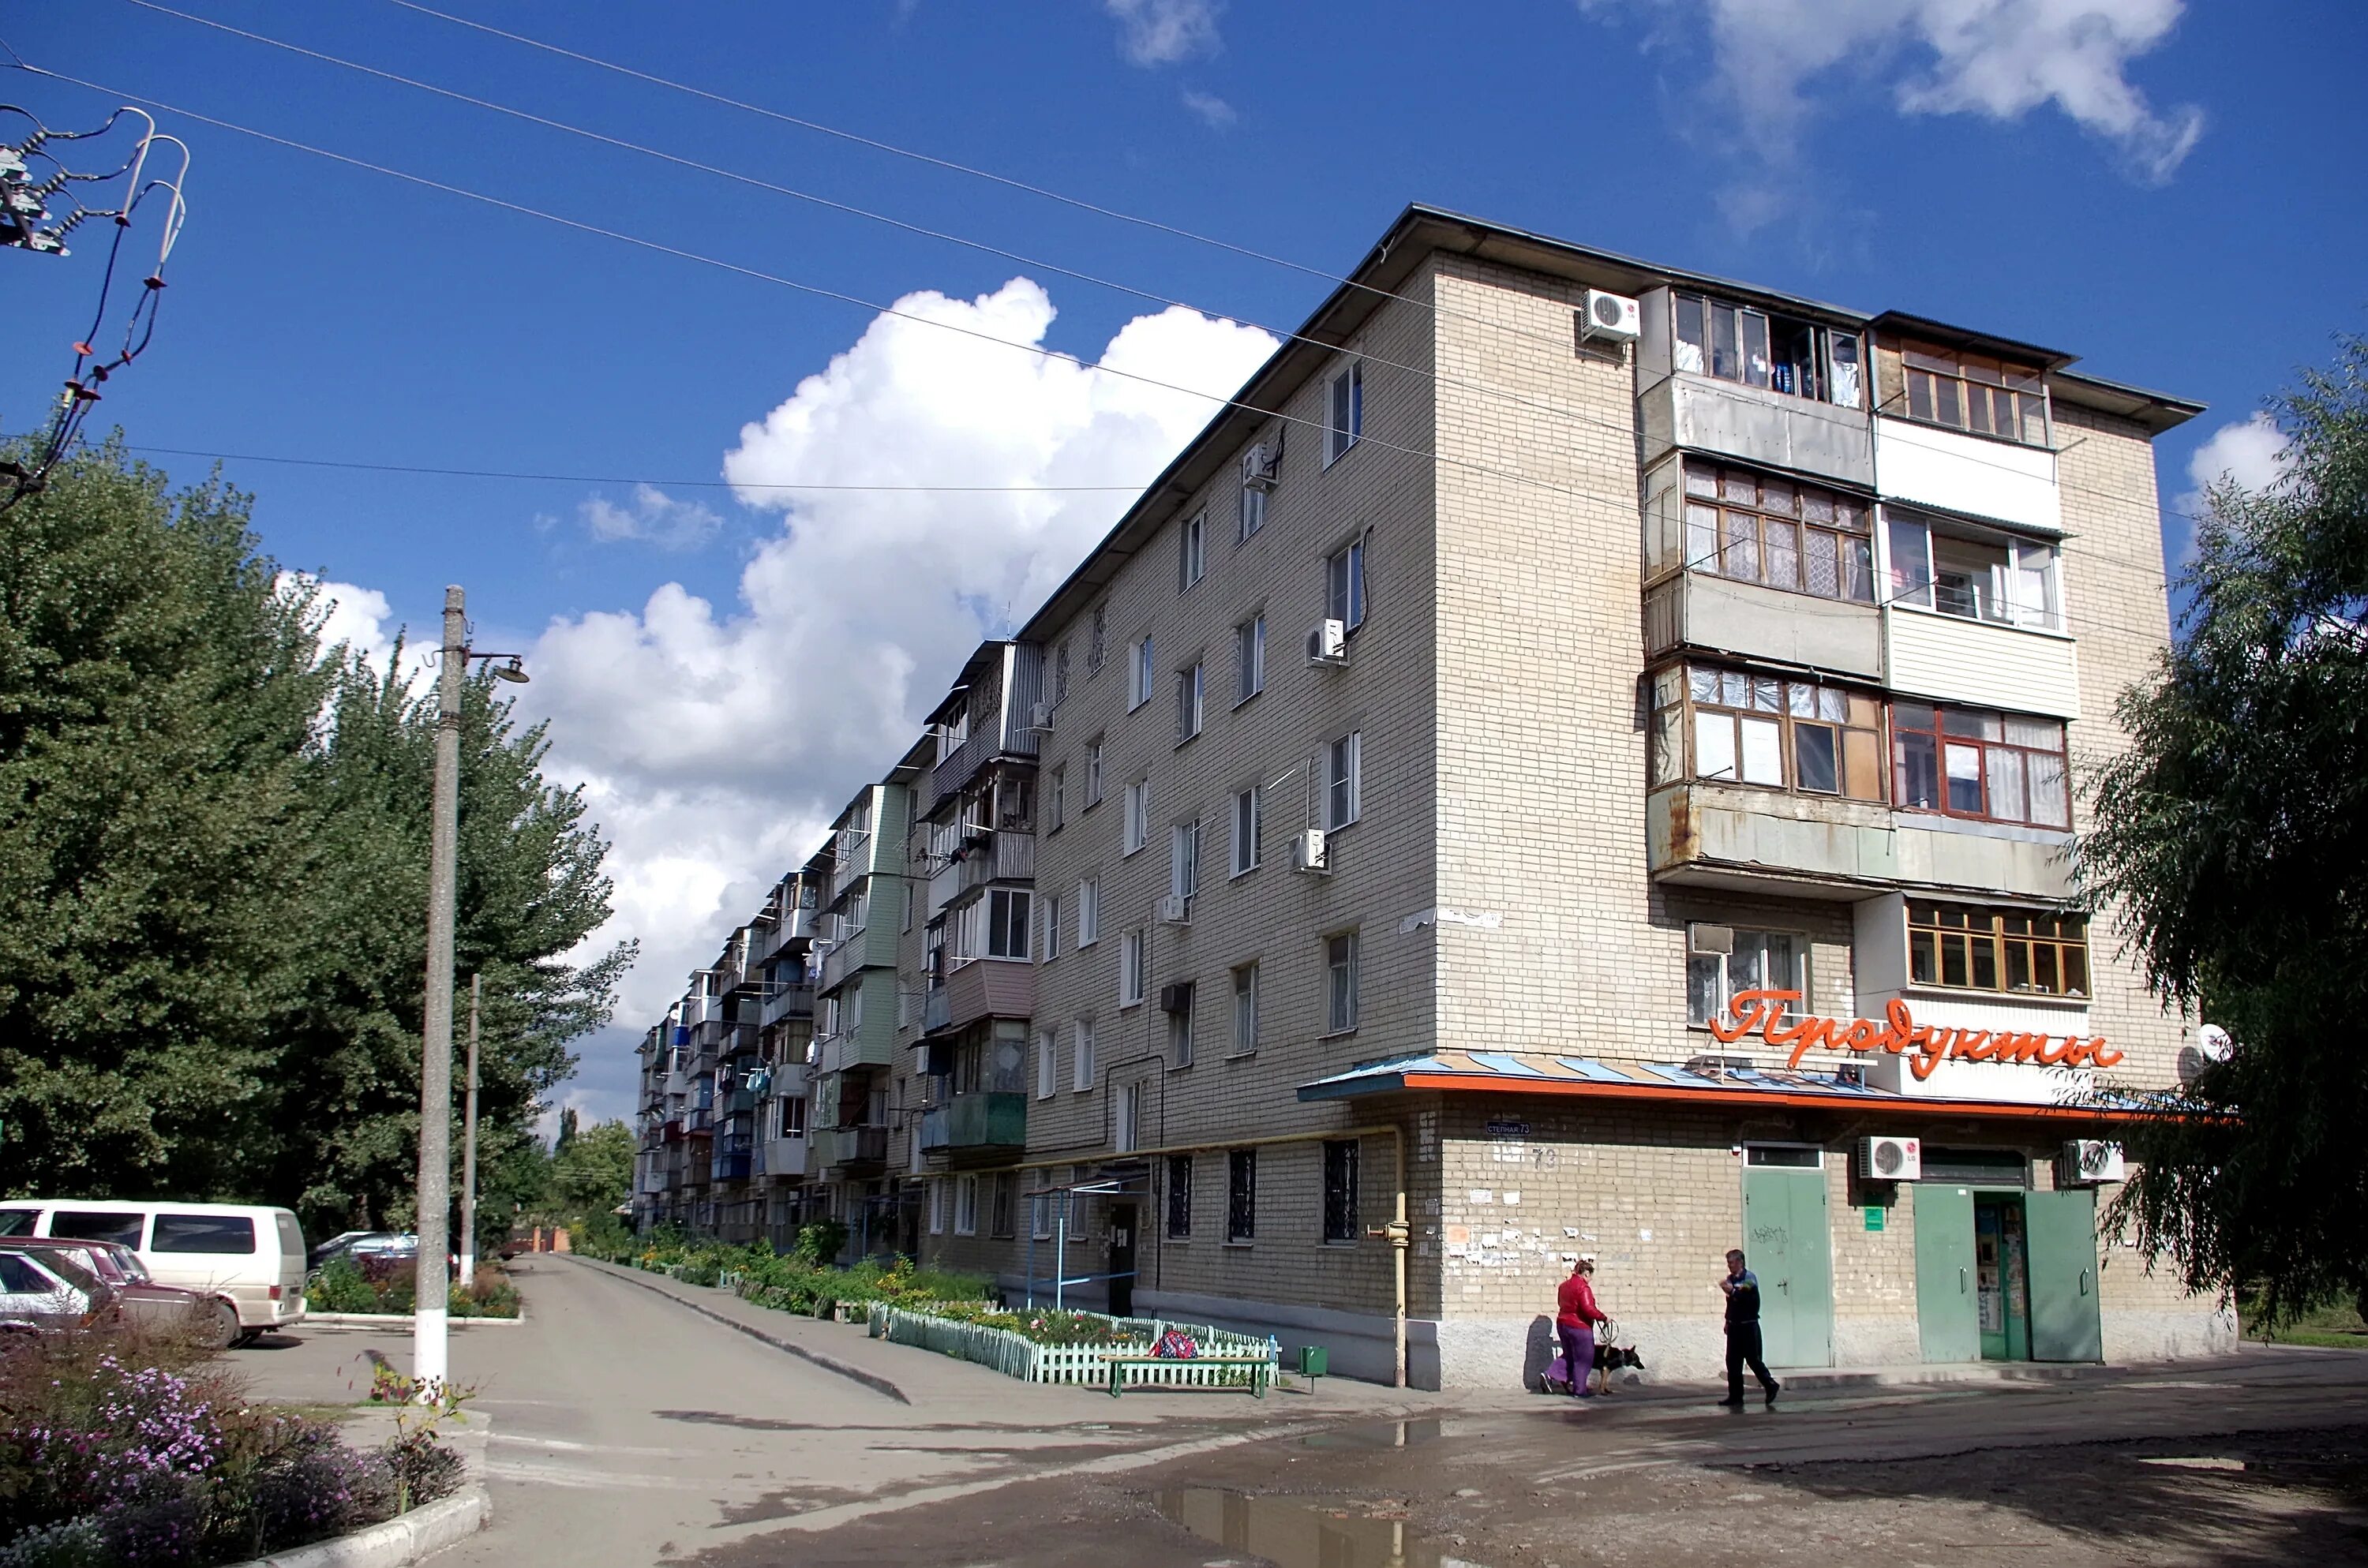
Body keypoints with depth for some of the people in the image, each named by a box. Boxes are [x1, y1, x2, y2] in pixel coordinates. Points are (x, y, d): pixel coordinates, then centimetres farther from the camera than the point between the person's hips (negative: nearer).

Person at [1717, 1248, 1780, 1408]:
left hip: (1748, 1326, -7)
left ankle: (1771, 1386, 14)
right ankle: (1735, 1396, 7)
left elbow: (1751, 1299, -22)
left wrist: (1733, 1291, -29)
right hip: (1734, 1327, 7)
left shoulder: (1749, 1278, -9)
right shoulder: (1730, 1279, 11)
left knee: (1753, 1359, -4)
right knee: (1733, 1361, 4)